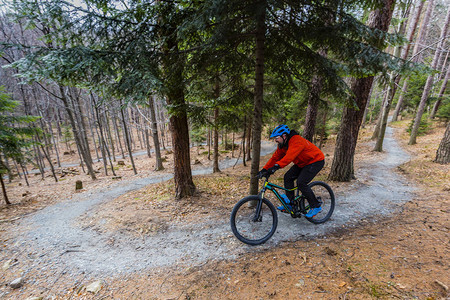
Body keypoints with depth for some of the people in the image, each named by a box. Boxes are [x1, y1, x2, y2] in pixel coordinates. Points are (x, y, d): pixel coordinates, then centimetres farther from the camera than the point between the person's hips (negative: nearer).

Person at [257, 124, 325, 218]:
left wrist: (276, 166, -58)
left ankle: (316, 206, 0)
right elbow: (275, 157, -5)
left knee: (301, 183, -21)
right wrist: (264, 169, -13)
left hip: (316, 161, -9)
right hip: (303, 163, 9)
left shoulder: (297, 141, -31)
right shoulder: (283, 144, -4)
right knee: (288, 177, -3)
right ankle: (290, 204, 8)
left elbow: (289, 157, -47)